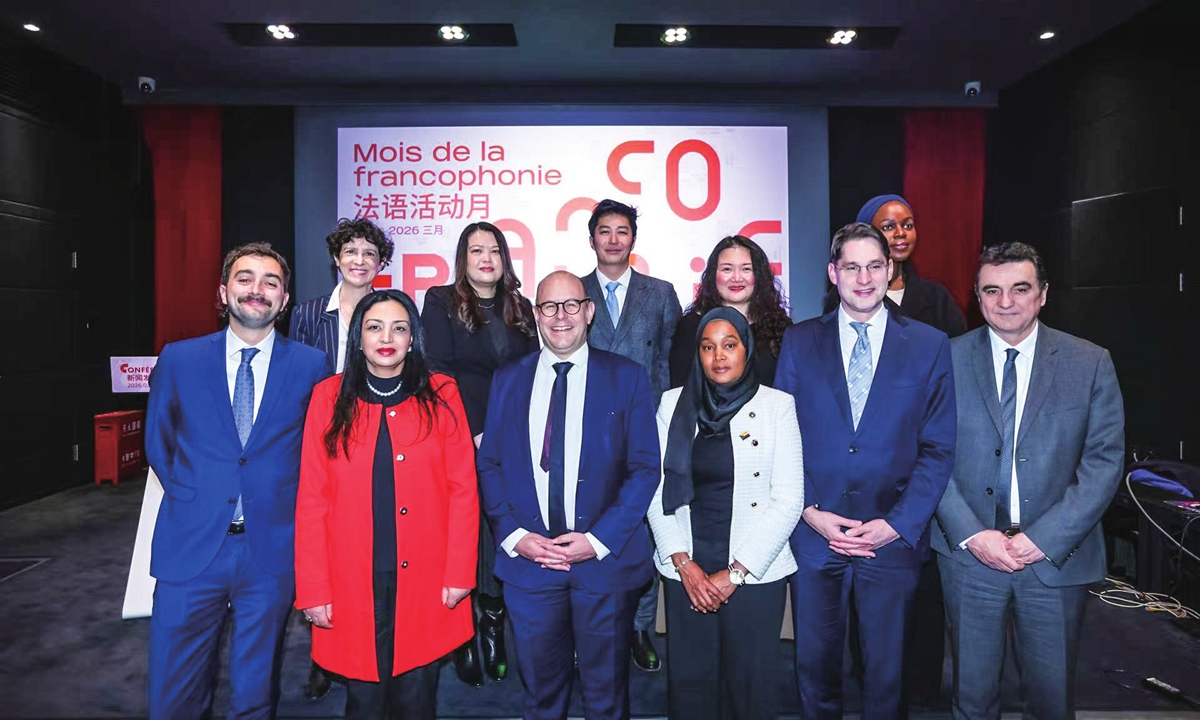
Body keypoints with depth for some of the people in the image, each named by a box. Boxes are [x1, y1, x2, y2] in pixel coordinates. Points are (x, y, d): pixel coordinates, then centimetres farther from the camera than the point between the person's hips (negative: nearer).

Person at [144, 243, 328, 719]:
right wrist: (188, 493, 2)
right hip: (191, 544, 1)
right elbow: (158, 442, 11)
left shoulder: (311, 366, -2)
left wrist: (286, 501, -1)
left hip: (272, 549, -1)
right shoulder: (178, 359, 2)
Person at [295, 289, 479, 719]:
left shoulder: (440, 396, 0)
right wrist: (312, 588, -3)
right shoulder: (329, 397, 0)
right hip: (352, 584, 1)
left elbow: (463, 490, -2)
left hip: (424, 583, 0)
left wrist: (459, 572, -6)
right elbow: (312, 498, -1)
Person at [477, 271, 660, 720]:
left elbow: (645, 468, -5)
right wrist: (513, 535, -8)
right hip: (526, 560, 2)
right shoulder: (508, 380, 5)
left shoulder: (627, 377, -2)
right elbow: (489, 465, 5)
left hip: (605, 561, -1)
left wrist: (598, 540, -13)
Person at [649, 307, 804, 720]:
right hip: (686, 571, 2)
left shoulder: (777, 405, -4)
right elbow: (658, 490, 3)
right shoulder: (674, 404, 3)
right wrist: (683, 564, -6)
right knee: (688, 682, 10)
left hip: (755, 573, -1)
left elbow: (788, 500, -6)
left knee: (750, 684, 8)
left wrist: (734, 574, -9)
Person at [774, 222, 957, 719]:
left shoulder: (929, 345, 1)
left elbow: (939, 448, -1)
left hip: (894, 538, 0)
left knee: (887, 673, 14)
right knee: (814, 665, 14)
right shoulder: (799, 341, 2)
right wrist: (809, 511, -9)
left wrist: (897, 524, -9)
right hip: (813, 534, 1)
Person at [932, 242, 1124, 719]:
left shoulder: (1091, 364, -1)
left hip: (1057, 557, 1)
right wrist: (971, 535, -13)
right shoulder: (947, 359, -3)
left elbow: (1104, 462, -5)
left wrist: (1044, 539, -13)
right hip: (968, 553, 0)